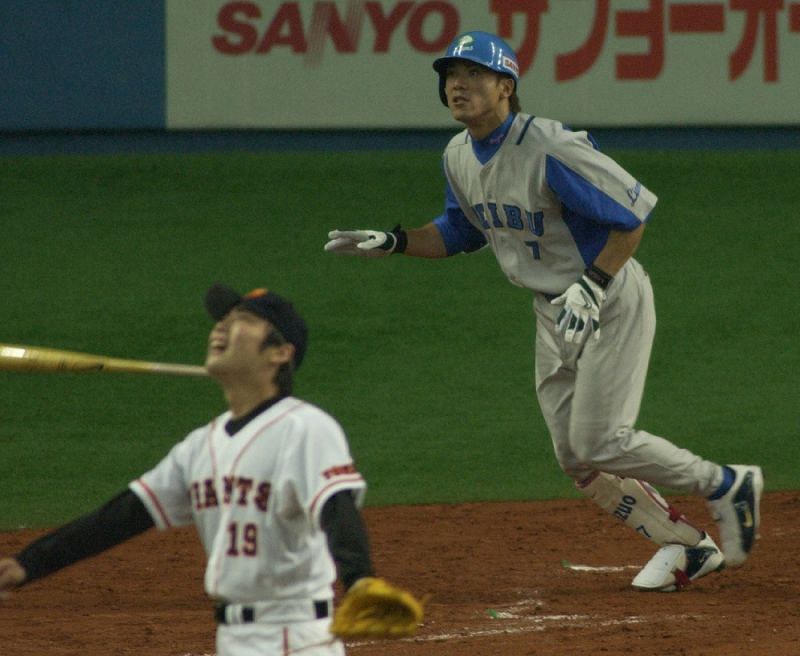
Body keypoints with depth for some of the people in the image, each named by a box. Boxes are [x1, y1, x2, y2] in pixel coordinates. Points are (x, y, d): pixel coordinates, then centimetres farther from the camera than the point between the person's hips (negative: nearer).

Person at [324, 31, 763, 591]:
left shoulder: (551, 149, -26)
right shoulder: (459, 157, 0)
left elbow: (633, 212, -23)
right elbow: (460, 232, 17)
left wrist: (592, 286, -28)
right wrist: (393, 242, 3)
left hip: (612, 300, -8)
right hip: (554, 313, 8)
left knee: (600, 443, -11)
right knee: (575, 456, 8)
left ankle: (726, 484, 10)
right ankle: (687, 546, 21)